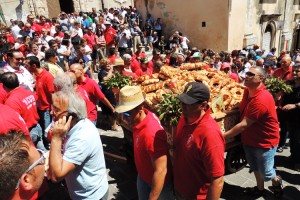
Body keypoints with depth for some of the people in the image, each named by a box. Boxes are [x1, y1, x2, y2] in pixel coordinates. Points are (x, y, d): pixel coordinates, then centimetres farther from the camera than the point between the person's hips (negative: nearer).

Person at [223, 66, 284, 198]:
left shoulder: (261, 100, -33)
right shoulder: (248, 91, -6)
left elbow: (244, 124, -31)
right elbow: (241, 108, 13)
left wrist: (223, 136, -26)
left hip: (265, 141, -8)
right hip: (249, 139, 8)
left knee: (266, 173, 10)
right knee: (255, 167, 25)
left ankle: (276, 181, 43)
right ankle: (260, 189, 48)